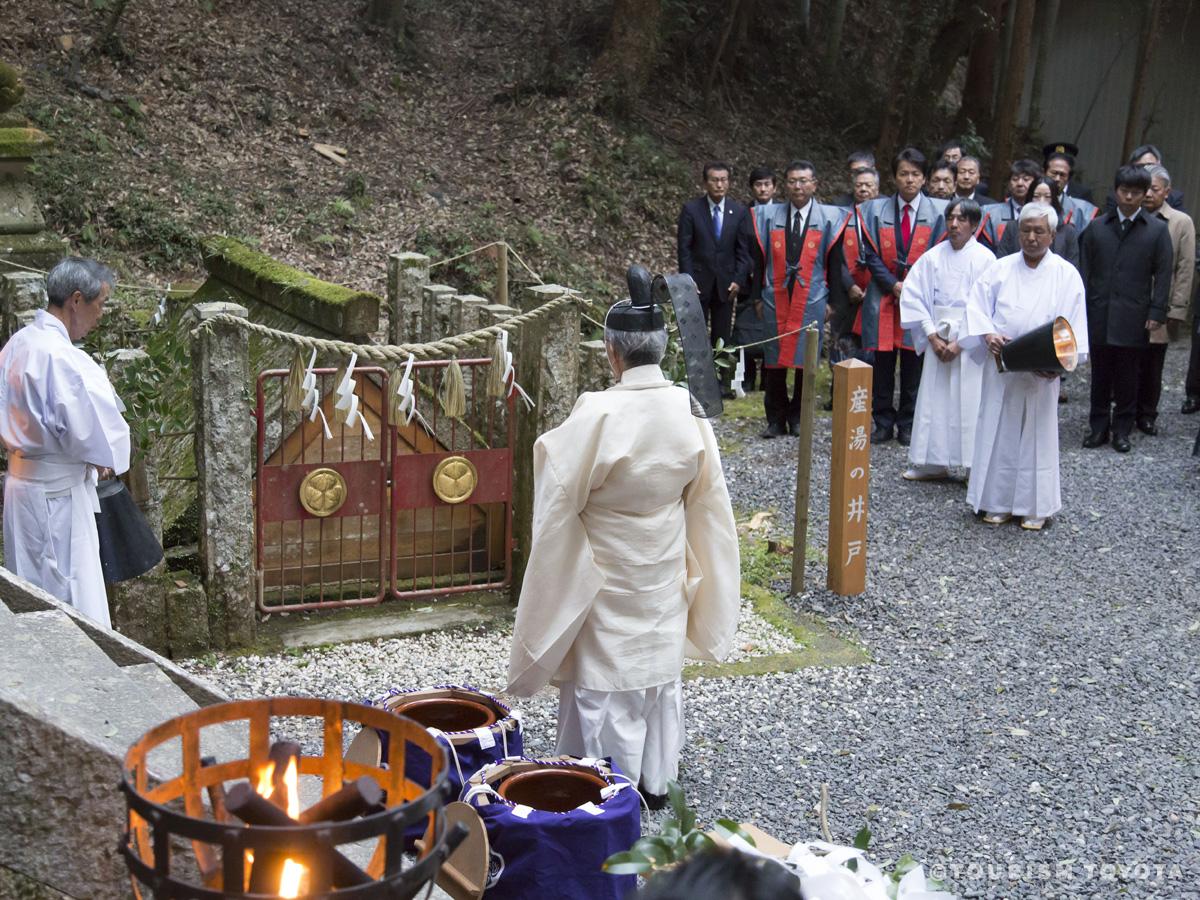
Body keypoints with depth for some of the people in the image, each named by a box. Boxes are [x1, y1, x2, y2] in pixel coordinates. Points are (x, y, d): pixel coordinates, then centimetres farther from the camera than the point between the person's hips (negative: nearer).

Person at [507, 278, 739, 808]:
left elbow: (560, 498, -17)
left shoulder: (598, 415, -25)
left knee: (607, 677, 9)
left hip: (607, 574, -5)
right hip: (666, 568, 5)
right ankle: (655, 780, 32)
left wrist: (550, 447, 3)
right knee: (660, 665, 19)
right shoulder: (687, 409, -9)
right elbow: (706, 494, 2)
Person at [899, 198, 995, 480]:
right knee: (934, 398, 5)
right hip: (938, 338, 3)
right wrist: (933, 337, -5)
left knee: (970, 401, -3)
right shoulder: (932, 257, 3)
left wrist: (960, 342, -13)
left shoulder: (985, 259, -4)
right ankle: (934, 463, 15)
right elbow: (913, 296, 2)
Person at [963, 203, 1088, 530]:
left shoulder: (1066, 274, 1)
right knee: (999, 432, 5)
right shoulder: (1000, 269, 5)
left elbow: (1073, 322, -2)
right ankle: (998, 501, 16)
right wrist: (988, 334, -15)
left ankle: (1035, 506, 14)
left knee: (1037, 434, 5)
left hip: (1042, 372, -1)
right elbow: (977, 307, 4)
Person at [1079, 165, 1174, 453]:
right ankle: (1098, 427, 17)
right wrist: (1082, 307, 1)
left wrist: (1156, 313, -6)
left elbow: (1163, 275, 0)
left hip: (1133, 318, -2)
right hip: (1099, 317, 2)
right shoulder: (1097, 227, 8)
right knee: (1100, 375, 8)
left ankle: (1122, 429, 15)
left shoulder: (1157, 230, 3)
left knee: (1128, 377, 5)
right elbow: (1085, 270, 8)